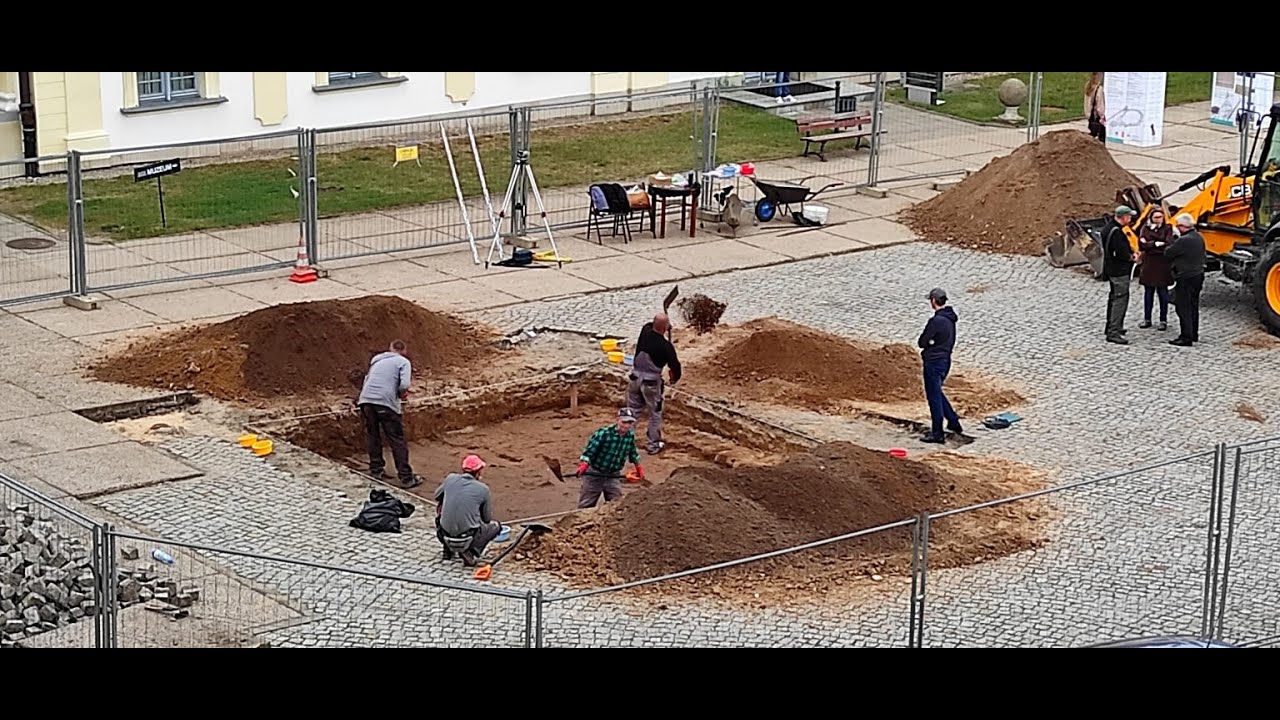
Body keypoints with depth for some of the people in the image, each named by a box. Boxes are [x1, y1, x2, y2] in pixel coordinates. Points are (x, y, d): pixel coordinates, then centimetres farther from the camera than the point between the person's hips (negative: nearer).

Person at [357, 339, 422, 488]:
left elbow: (367, 379, 21)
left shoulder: (377, 360, 23)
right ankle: (406, 477, 1)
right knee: (397, 441, 1)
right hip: (386, 402, -4)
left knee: (372, 436, 21)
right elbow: (404, 385, -8)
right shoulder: (403, 362, 7)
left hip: (366, 399, 4)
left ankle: (376, 469, 25)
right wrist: (402, 394, 13)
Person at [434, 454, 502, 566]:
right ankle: (470, 552, 0)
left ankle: (448, 550, 25)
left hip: (445, 538, 3)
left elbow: (437, 496, 22)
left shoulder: (451, 478, 2)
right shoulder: (483, 489, -4)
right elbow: (487, 519, 8)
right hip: (468, 539, -3)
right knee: (496, 526, 23)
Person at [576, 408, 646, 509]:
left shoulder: (630, 436, -5)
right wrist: (583, 464, -42)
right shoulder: (603, 433, -23)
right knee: (586, 505, 5)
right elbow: (589, 450, -25)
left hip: (613, 475, 5)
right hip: (594, 474, -5)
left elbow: (632, 452, 16)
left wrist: (638, 467, 24)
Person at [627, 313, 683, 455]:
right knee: (655, 413, 11)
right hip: (651, 382, -5)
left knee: (632, 410, 15)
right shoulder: (666, 346, -20)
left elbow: (650, 325, 20)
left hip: (635, 378, 5)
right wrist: (675, 378, 8)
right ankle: (653, 445, 18)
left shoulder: (645, 331, -7)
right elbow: (674, 365, -11)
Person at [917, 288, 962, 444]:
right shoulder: (950, 319, 6)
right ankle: (954, 422, 27)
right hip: (946, 359, 9)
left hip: (934, 362, -9)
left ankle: (937, 434, 7)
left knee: (934, 396, 0)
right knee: (937, 393, 24)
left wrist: (927, 343, 4)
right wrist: (932, 345, 3)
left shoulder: (936, 321, -23)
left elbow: (922, 342, -19)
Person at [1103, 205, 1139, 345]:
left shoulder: (1109, 228, 9)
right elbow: (1122, 254, -26)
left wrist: (1130, 251, 2)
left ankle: (1111, 327, 35)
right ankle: (1113, 333, -13)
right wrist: (1132, 257, -6)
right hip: (1119, 272, -11)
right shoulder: (1116, 232, -24)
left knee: (1114, 298, 22)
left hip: (1111, 269, 11)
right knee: (1120, 299, -10)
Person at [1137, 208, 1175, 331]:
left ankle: (1163, 320, 8)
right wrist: (1157, 244, -16)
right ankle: (1147, 319, 17)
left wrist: (1149, 244, -14)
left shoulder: (1167, 229, -1)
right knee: (1148, 292, 9)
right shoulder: (1146, 228, 5)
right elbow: (1141, 245, -8)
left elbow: (1168, 245, -16)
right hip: (1148, 265, 2)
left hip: (1162, 265, -2)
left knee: (1162, 293, 1)